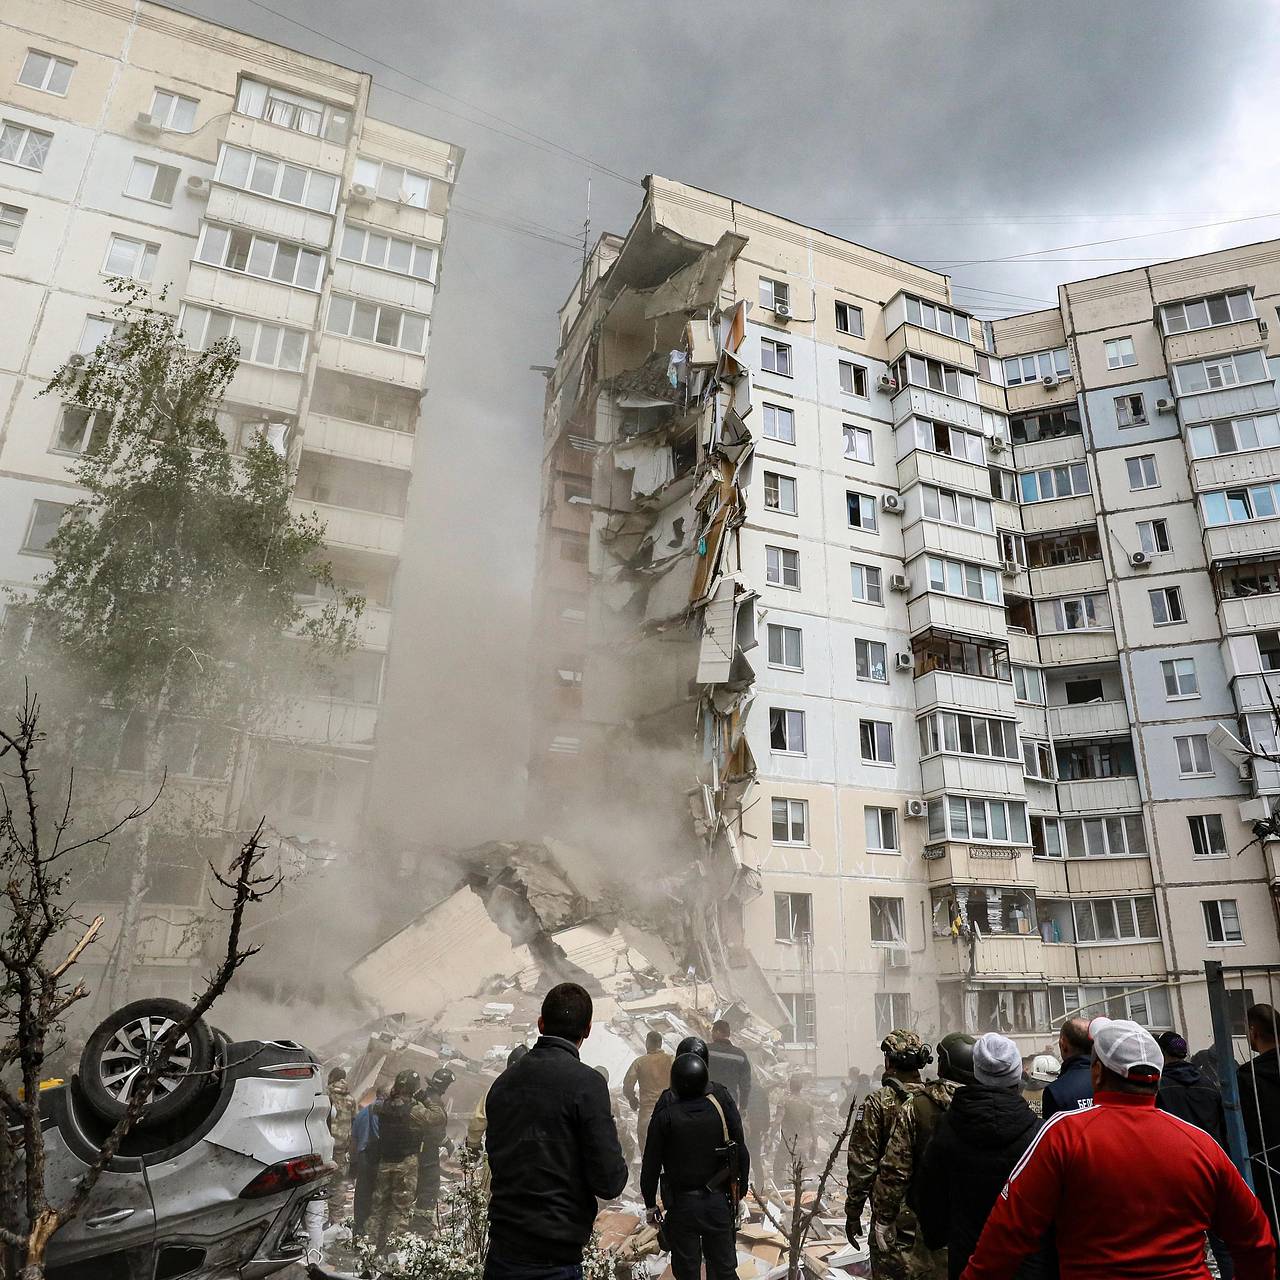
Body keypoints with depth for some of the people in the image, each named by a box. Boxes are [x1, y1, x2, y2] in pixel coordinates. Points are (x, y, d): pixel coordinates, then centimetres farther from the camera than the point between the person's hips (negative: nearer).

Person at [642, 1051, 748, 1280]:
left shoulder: (664, 1117, -12)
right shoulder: (723, 1109, -6)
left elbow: (651, 1165, -7)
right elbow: (741, 1155, 1)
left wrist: (650, 1204, 5)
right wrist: (739, 1193, 13)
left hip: (681, 1205, -2)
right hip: (718, 1201, 2)